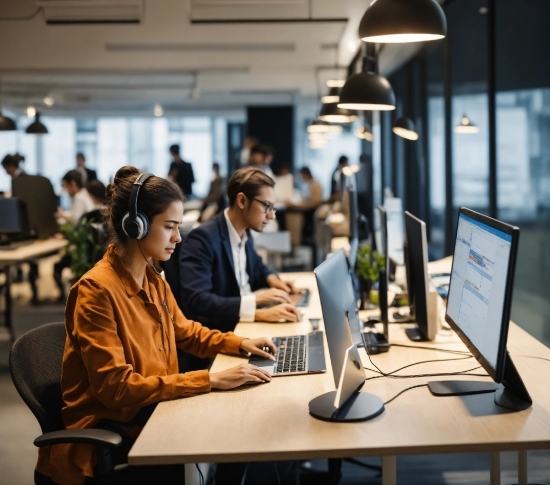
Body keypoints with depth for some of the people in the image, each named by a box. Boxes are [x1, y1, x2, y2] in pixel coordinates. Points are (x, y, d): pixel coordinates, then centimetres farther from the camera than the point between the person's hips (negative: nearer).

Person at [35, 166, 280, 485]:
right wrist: (210, 380, -27)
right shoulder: (97, 290, -21)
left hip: (152, 409, 8)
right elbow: (116, 388, -25)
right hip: (109, 430, -7)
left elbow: (184, 331, 23)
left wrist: (238, 344, 4)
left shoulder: (153, 280, 5)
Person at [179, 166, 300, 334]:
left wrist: (271, 279, 4)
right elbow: (195, 301, -29)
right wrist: (257, 300, -32)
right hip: (216, 331, -8)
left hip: (244, 322, 8)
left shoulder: (244, 233, 6)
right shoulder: (203, 238, -19)